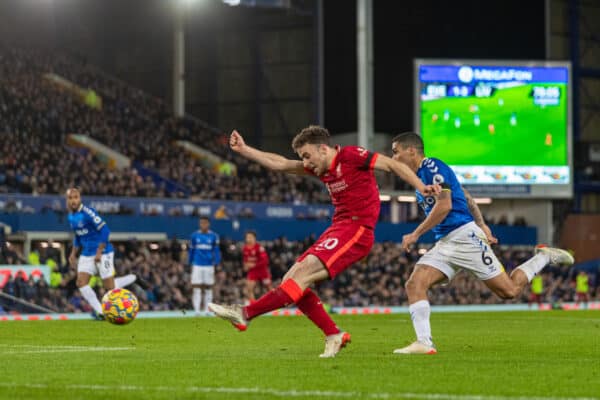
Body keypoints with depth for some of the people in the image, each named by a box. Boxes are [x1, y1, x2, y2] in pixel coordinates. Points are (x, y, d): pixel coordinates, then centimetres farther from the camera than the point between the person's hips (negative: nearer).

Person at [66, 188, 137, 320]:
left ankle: (132, 279, 22)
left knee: (109, 286, -5)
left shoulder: (88, 212, -18)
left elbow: (104, 230, -20)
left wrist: (99, 252, -21)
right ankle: (100, 312, 1)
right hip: (86, 255, 7)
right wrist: (73, 253, 12)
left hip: (103, 253, -7)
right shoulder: (71, 217, 7)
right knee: (81, 282, -8)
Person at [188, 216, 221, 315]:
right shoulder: (194, 236, 5)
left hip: (209, 265, 0)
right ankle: (197, 309, -6)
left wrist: (216, 264, -3)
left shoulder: (213, 236, 2)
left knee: (208, 288, 4)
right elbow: (191, 251, 12)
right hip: (197, 265, 0)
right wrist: (190, 263, 10)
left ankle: (206, 309, 12)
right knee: (196, 288, -6)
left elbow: (216, 251, 5)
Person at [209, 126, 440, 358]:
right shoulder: (320, 168, 17)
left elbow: (393, 165, -7)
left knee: (303, 274, -19)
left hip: (356, 230, -10)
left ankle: (246, 314, -22)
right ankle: (334, 335, 1)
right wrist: (244, 150, 15)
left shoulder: (351, 156, -7)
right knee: (291, 281, 1)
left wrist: (421, 187, -18)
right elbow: (280, 164, 21)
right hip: (337, 229, 10)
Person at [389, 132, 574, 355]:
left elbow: (444, 205, -19)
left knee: (510, 290, -5)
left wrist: (416, 234, -14)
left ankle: (545, 257, 17)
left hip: (464, 236, -9)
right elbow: (465, 196, 23)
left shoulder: (432, 167, -10)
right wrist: (481, 225, 21)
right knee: (414, 284, -12)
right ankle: (424, 343, -18)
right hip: (444, 244, 9)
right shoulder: (420, 176, 18)